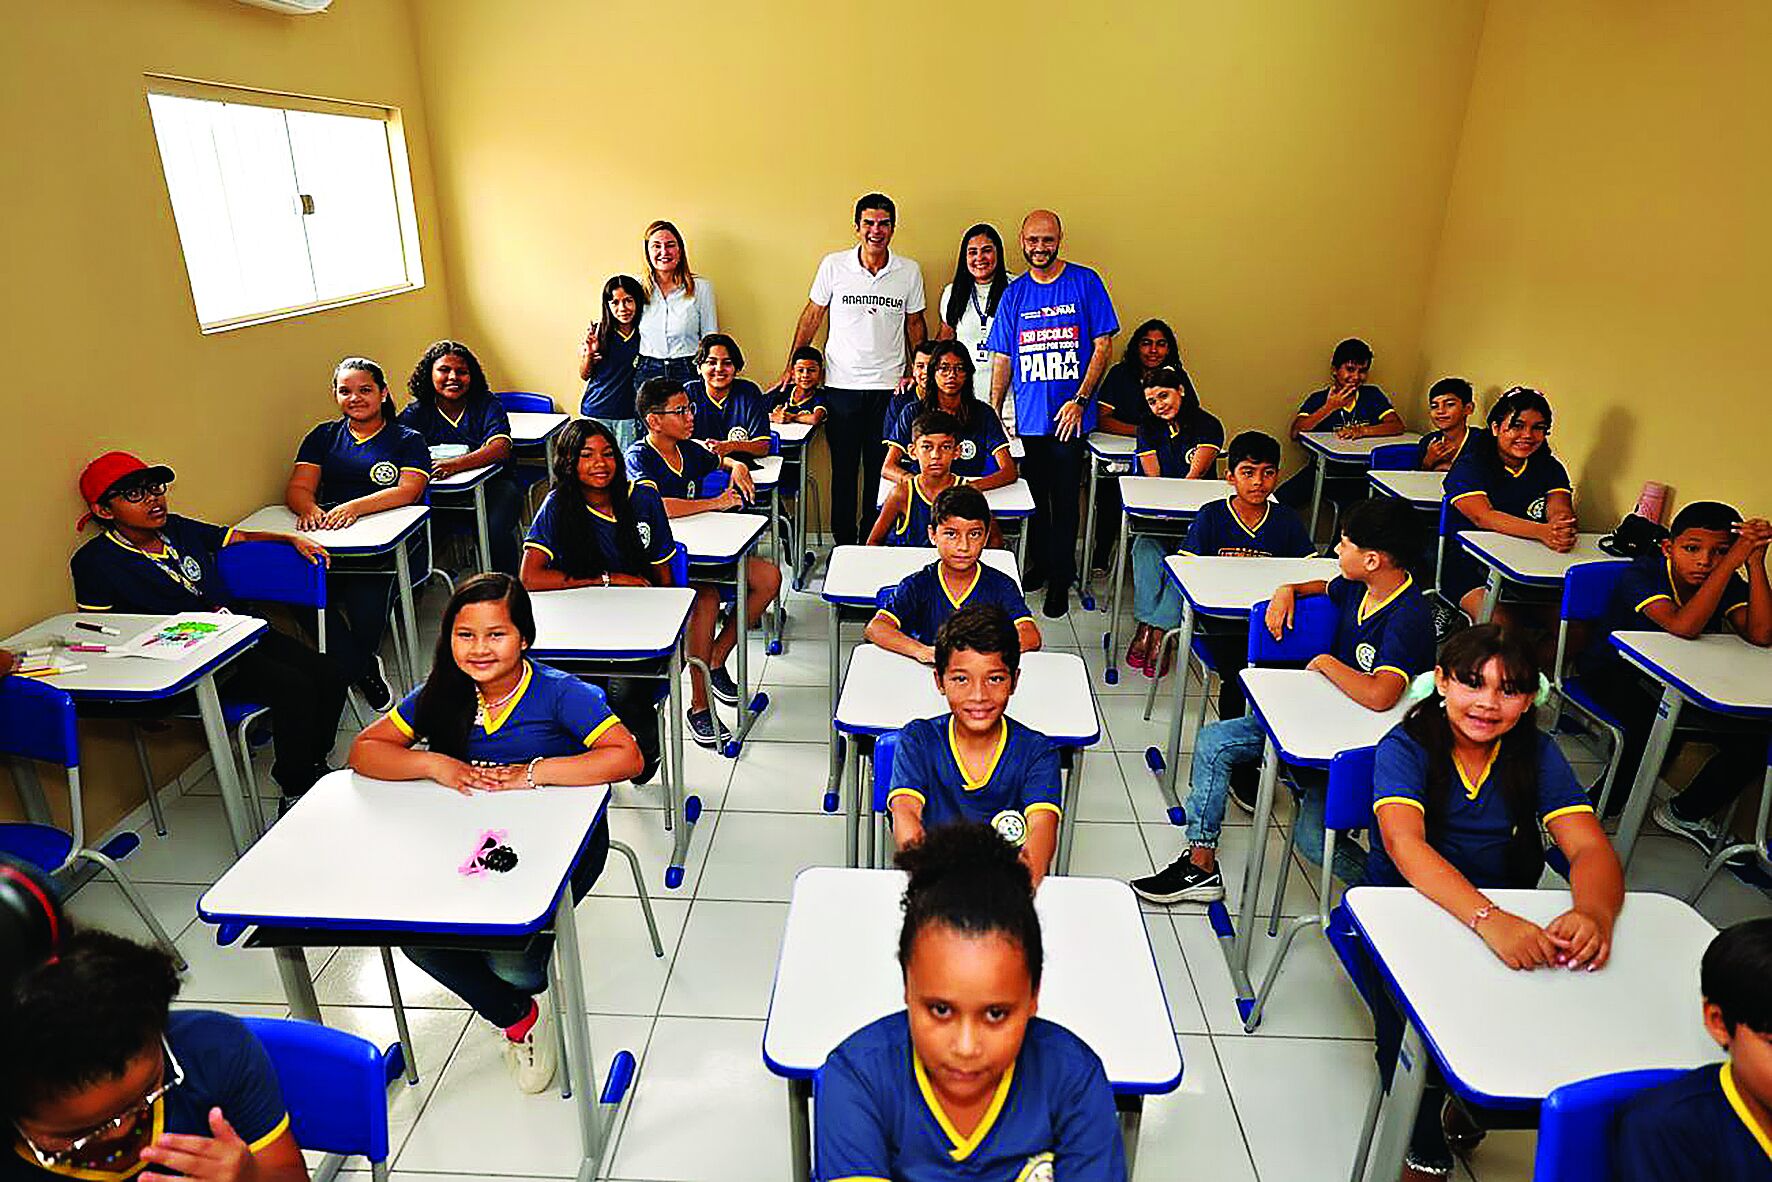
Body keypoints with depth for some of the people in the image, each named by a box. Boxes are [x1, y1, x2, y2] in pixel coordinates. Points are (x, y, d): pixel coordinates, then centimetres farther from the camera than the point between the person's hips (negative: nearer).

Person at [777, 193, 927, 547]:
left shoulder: (909, 272, 2)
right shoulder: (833, 265, -1)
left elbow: (915, 324, 12)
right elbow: (812, 316, 7)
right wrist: (790, 367, 4)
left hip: (889, 385, 1)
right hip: (841, 384, 0)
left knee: (881, 471, 6)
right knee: (843, 469, 6)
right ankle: (844, 541, 17)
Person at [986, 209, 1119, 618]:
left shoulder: (1085, 282, -1)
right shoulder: (1014, 293, 9)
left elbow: (1103, 344, -3)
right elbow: (1002, 357, 11)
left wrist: (1080, 400, -11)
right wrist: (993, 411, 3)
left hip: (1068, 415, -3)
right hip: (1027, 416, 3)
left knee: (1064, 500, 0)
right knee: (1034, 496, 13)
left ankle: (1061, 580, 11)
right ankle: (1039, 565, 31)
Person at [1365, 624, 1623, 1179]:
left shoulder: (1536, 753, -1)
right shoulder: (1405, 748, -13)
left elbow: (1591, 848, -12)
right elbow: (1405, 844, -30)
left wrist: (1594, 913, -36)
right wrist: (1489, 919, -47)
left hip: (1509, 918, 4)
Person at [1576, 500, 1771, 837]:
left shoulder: (1729, 584, -5)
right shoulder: (1643, 573, -21)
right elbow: (1684, 626, -38)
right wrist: (1732, 562, -38)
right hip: (1612, 674, -6)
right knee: (1658, 723, -35)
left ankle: (1688, 812, 13)